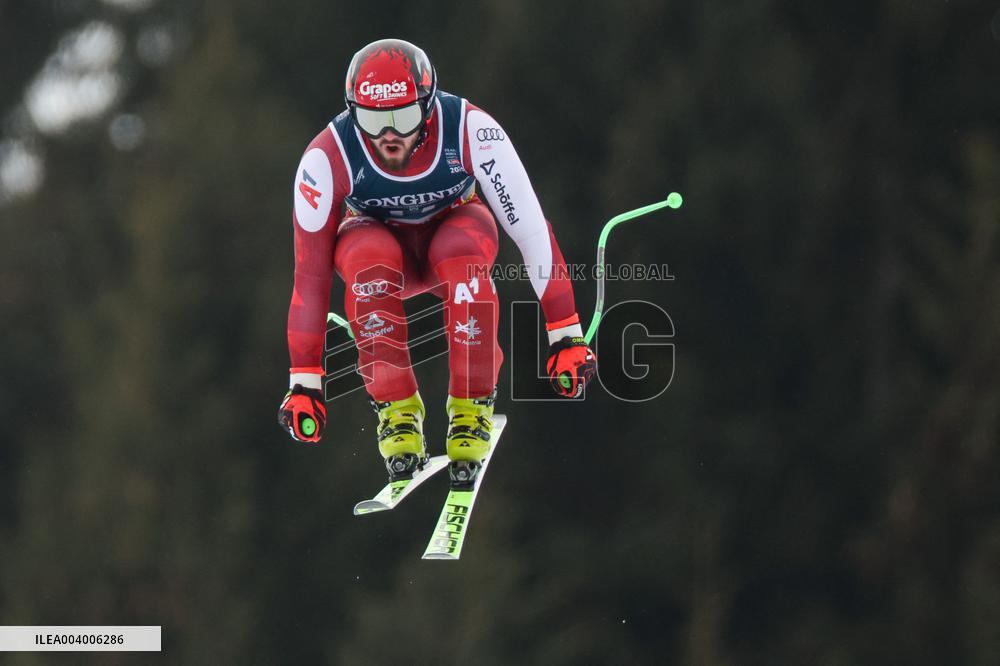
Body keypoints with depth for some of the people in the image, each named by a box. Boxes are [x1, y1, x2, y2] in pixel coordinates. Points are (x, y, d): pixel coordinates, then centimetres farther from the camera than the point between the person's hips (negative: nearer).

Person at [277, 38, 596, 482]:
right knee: (368, 260, -36)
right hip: (377, 232, 0)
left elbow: (532, 230, -26)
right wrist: (304, 382, -23)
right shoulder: (328, 158, -30)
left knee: (462, 254, -36)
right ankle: (396, 409, -21)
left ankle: (471, 404, -19)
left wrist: (565, 334, -25)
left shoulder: (471, 131, -32)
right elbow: (310, 271, -24)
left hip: (453, 223, 0)